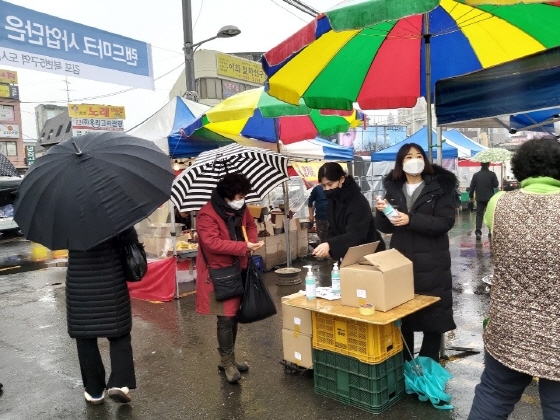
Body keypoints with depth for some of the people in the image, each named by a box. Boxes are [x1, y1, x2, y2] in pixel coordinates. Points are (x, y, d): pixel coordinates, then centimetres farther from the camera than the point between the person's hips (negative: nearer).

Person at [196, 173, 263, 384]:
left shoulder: (241, 209, 4)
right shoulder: (207, 214, -20)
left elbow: (250, 224, 20)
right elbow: (212, 243, -27)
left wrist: (252, 240, -3)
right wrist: (244, 247, -28)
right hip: (220, 273, -8)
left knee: (234, 316, 15)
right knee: (226, 318, -4)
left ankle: (229, 358, 29)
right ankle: (227, 361, 13)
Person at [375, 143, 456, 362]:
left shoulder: (440, 187, -1)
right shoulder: (393, 189, 8)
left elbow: (445, 222, -13)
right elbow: (386, 228, 9)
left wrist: (411, 220, -24)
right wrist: (381, 212, -12)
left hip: (431, 263, -3)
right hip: (400, 261, 3)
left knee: (433, 313, 4)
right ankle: (403, 362, 24)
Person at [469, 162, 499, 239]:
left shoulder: (476, 175, -2)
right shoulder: (492, 174, -8)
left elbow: (471, 187, 0)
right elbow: (496, 185, -5)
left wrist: (471, 197, 9)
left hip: (479, 198, 1)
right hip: (490, 198, -1)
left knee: (479, 215, 2)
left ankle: (478, 231, -12)